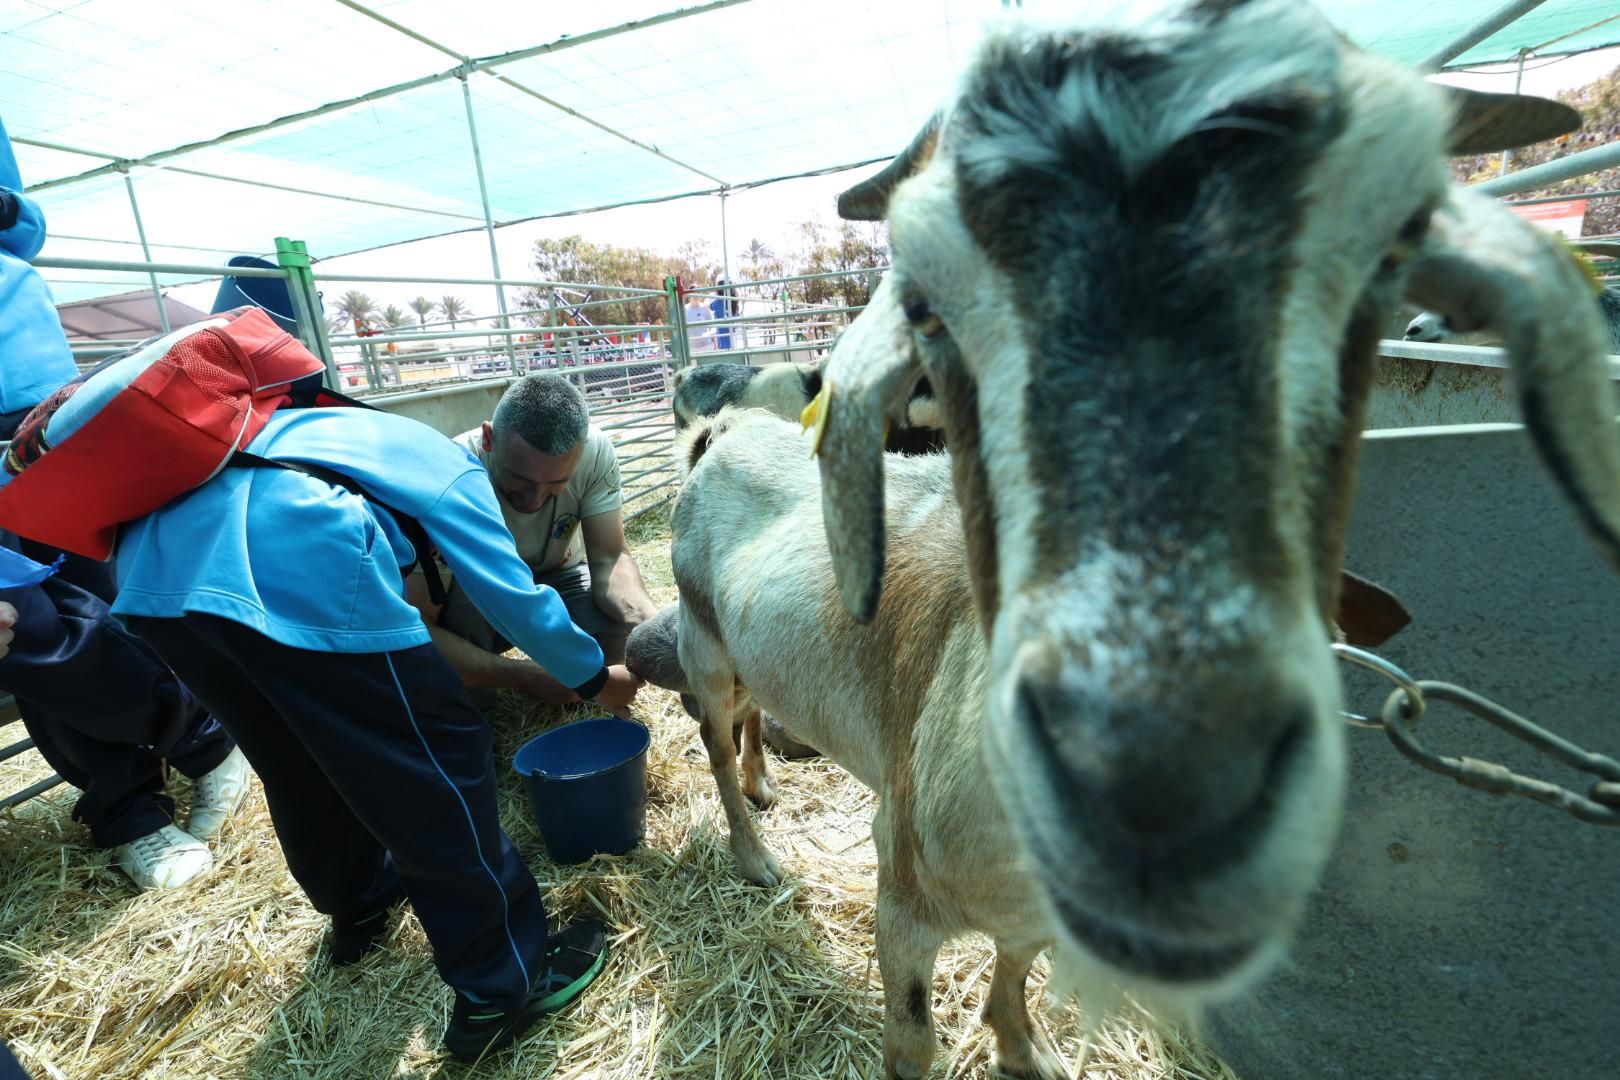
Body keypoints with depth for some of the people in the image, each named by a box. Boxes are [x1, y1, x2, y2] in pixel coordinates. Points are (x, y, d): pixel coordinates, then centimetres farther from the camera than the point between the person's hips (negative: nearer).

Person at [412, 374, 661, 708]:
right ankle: (466, 699, -4)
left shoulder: (596, 451, -26)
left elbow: (608, 560, -23)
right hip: (470, 599, -2)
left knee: (626, 629, -26)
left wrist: (651, 619, -44)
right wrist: (525, 675, -42)